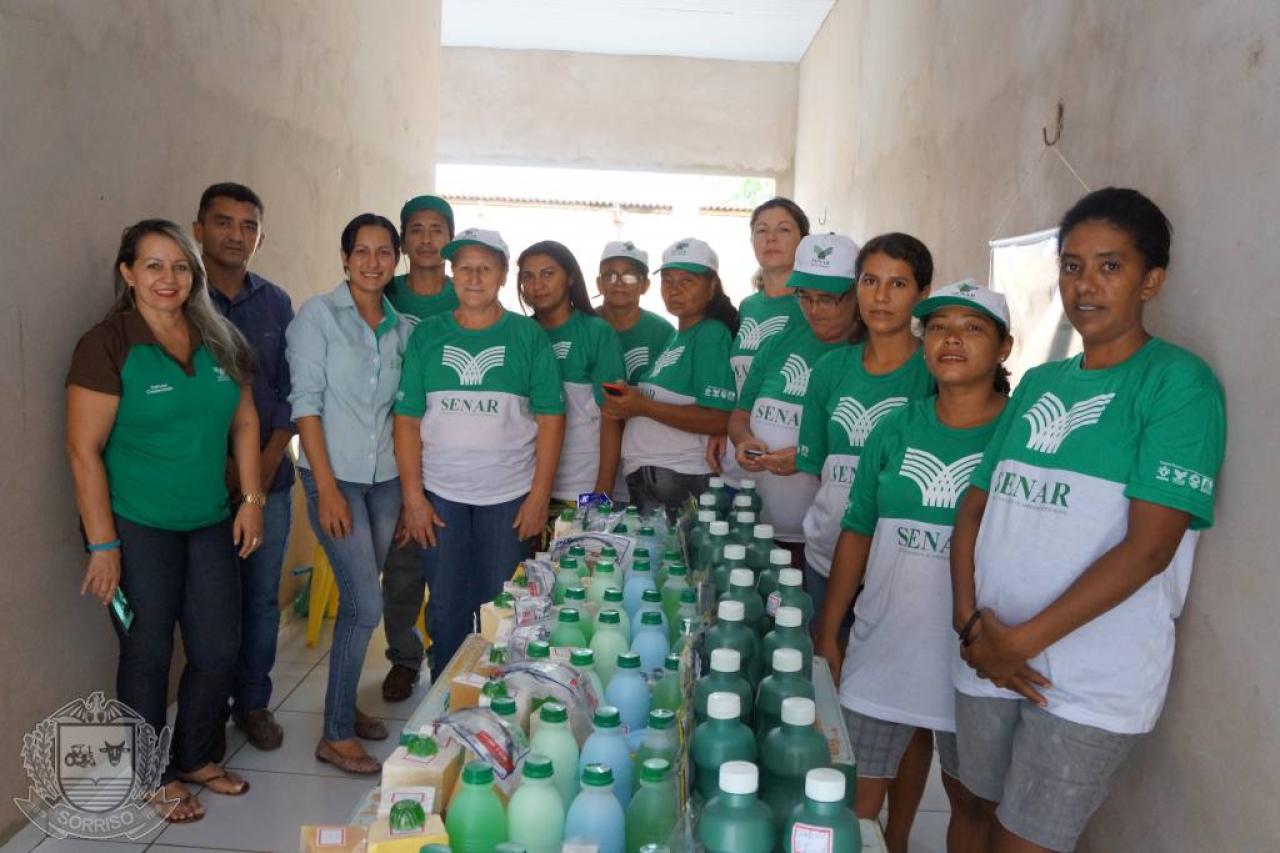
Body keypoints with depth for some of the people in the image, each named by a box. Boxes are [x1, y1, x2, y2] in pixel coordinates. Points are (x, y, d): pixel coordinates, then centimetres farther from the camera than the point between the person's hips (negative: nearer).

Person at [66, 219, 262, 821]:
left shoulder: (218, 340, 5)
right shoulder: (107, 345, -11)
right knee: (148, 654, 8)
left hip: (210, 523, 5)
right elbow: (84, 449, -13)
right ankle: (156, 776, 30)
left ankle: (195, 758, 35)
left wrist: (252, 498, 4)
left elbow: (244, 422, 11)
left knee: (218, 650, 11)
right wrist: (102, 543, -15)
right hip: (137, 527, -5)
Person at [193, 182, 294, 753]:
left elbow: (290, 391, 7)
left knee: (262, 599, 12)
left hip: (269, 478, 3)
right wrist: (226, 469, -11)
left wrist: (268, 463, -4)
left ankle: (253, 702, 29)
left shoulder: (276, 303, 7)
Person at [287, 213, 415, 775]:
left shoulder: (402, 327, 7)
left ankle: (344, 704, 30)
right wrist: (326, 487, -14)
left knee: (357, 599, 12)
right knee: (366, 605, -8)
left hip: (386, 477, 5)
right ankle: (335, 735, 8)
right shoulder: (318, 315, -6)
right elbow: (305, 403, -10)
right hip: (335, 476, -5)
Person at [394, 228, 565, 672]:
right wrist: (413, 498, -4)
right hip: (440, 497, 2)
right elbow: (407, 420, 2)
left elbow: (550, 419, -2)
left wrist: (539, 497, -7)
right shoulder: (426, 335, 4)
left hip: (510, 497, -1)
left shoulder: (529, 336, 0)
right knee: (446, 609, 10)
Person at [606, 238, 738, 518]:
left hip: (681, 482, -8)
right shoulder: (676, 337, 16)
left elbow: (717, 421, -18)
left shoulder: (711, 334, -10)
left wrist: (643, 406, -18)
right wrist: (625, 404, 3)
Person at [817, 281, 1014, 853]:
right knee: (861, 796, 11)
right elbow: (857, 534, 7)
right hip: (882, 648, 3)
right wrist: (828, 633, 6)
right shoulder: (895, 430, 3)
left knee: (970, 799, 17)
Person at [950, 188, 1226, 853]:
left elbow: (1148, 547, -16)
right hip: (989, 657, 5)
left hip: (1094, 679, -5)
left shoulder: (1177, 381, -8)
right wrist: (971, 623, -5)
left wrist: (1022, 640, -15)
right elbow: (974, 508, 9)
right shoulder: (1037, 384, 10)